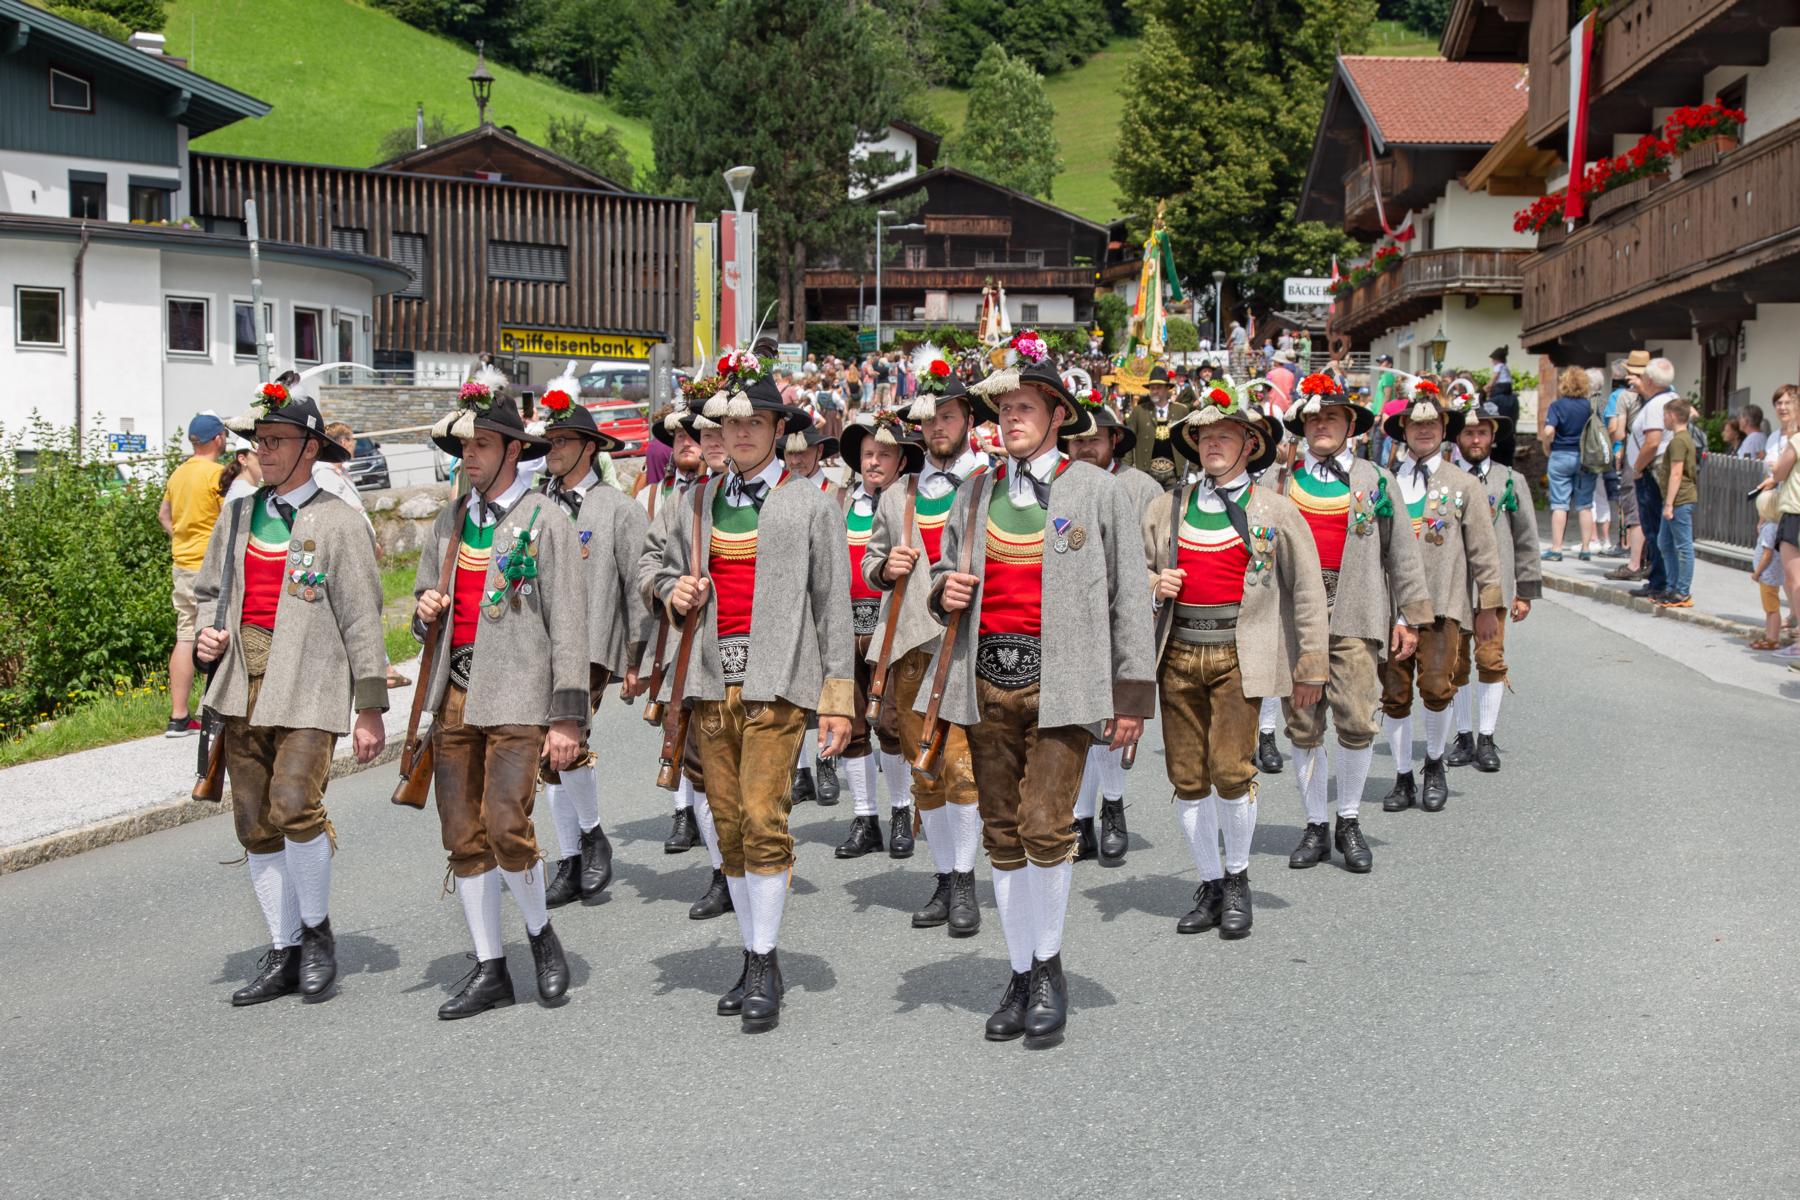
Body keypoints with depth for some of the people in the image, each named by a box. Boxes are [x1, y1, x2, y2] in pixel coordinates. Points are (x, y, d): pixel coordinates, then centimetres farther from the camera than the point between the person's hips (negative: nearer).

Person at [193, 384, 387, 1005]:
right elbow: (207, 589, 25)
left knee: (294, 806, -20)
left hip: (308, 686, -6)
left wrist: (370, 708, -6)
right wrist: (205, 634, 2)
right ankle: (283, 954, 18)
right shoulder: (238, 515, 14)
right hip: (243, 683, 6)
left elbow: (362, 620, -3)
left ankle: (317, 929, 5)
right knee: (255, 825, 7)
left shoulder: (338, 521, -2)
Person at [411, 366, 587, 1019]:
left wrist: (567, 717, -11)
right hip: (454, 694, 6)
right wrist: (424, 611, -1)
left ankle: (541, 931, 13)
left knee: (506, 828, -14)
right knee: (464, 837, 6)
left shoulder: (545, 519, -2)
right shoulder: (449, 521, 15)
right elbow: (426, 604, 25)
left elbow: (568, 624, -6)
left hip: (516, 696, -6)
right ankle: (489, 970, 16)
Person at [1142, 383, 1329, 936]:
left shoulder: (1276, 511, 4)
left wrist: (1312, 666, 1)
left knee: (1231, 770, -13)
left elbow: (1307, 591, 4)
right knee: (1186, 776, 5)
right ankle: (1210, 886, 20)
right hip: (1178, 653, 4)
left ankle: (1237, 876, 11)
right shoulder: (1167, 509, 12)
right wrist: (1153, 584, -2)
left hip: (1239, 655, -4)